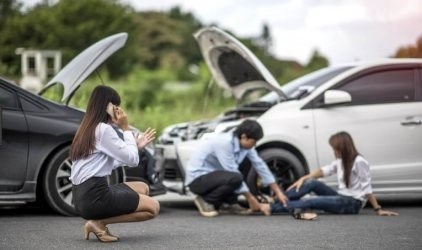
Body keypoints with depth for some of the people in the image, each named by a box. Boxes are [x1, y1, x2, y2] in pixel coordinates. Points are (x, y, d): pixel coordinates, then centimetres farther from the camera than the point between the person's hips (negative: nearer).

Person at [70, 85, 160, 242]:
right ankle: (98, 223, -7)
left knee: (142, 188, 21)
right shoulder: (104, 129, -12)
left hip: (82, 197, 9)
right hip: (95, 197, -9)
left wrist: (136, 146, 20)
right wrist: (126, 128, -2)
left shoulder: (87, 129, 16)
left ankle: (98, 221, 5)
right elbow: (132, 160, -9)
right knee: (153, 207, 1)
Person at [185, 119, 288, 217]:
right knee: (235, 178, -31)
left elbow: (260, 165, 3)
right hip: (197, 179, -9)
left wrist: (278, 192, 1)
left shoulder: (245, 144, -2)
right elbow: (233, 174, -25)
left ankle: (229, 204, 2)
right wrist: (250, 198, -19)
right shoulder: (224, 143, -27)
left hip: (213, 175, 9)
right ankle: (205, 201, -9)